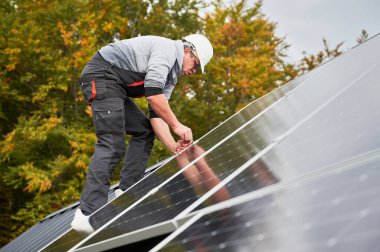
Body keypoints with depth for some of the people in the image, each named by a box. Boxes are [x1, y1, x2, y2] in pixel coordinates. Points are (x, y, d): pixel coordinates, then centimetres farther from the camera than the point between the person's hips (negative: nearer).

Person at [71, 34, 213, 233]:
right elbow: (153, 94, -24)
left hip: (114, 86, 11)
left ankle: (127, 192, 9)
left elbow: (157, 115, 12)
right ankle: (88, 214, -24)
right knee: (112, 145, -18)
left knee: (144, 131, 13)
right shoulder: (168, 48, -11)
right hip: (102, 75, -11)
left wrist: (174, 147, 1)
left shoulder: (171, 75, 19)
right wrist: (176, 125, -16)